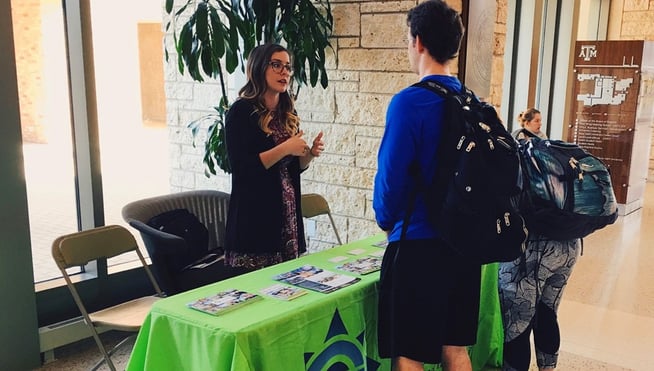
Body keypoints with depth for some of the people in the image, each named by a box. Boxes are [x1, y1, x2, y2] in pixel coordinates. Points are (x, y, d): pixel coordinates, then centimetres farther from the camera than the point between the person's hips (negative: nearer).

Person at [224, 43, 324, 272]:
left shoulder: (288, 114, 12)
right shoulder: (242, 111, -7)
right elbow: (241, 167, -16)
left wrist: (310, 153, -1)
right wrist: (285, 148, -19)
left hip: (288, 214, 6)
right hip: (255, 217, -6)